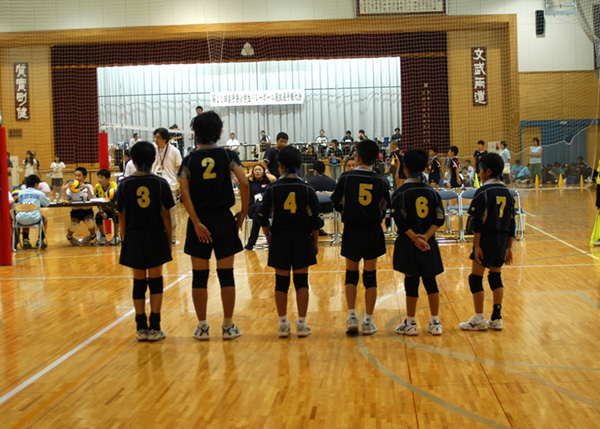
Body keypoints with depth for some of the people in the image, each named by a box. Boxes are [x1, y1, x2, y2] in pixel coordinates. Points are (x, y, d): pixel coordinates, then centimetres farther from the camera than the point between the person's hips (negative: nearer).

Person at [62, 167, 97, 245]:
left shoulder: (88, 186, -1)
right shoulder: (71, 187, 2)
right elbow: (65, 200, -11)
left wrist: (87, 188, -29)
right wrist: (64, 189, -24)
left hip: (87, 210, -1)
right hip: (75, 211, 1)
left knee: (89, 222, -30)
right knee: (73, 225, -26)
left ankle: (93, 236, 6)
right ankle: (69, 237, 12)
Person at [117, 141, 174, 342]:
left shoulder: (125, 185, -2)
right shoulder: (160, 183, -5)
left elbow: (122, 216, 0)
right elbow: (166, 214, -4)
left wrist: (125, 240, 11)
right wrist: (169, 240, 5)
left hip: (134, 238, 1)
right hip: (156, 237, -1)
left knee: (139, 281, 10)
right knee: (155, 280, 7)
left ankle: (141, 327, 14)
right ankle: (154, 327, 8)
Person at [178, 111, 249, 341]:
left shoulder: (189, 160, 2)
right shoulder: (228, 155, -1)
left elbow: (185, 194, -10)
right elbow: (244, 183, -14)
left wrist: (197, 223, -11)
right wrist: (243, 212, -3)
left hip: (199, 221, 1)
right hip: (223, 219, -1)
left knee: (199, 276, 7)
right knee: (226, 275, 5)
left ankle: (202, 326, 12)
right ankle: (228, 326, 9)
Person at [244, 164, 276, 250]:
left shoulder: (267, 181, 16)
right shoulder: (250, 182, 18)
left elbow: (274, 179, -8)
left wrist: (266, 173, 12)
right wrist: (249, 174, 15)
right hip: (252, 208, 1)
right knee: (258, 206, -37)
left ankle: (251, 242, -30)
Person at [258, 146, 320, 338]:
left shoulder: (272, 189, -4)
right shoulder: (307, 190, -3)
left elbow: (263, 217, -5)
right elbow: (314, 220, -2)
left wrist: (268, 235, 10)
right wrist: (315, 242, 8)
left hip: (279, 240, 0)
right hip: (302, 239, 0)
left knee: (281, 282, 7)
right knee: (301, 281, 6)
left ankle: (283, 324, 11)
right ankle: (301, 324, 7)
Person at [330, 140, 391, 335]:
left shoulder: (346, 178, -6)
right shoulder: (381, 181, -2)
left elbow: (337, 203, 1)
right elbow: (384, 208, 3)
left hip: (352, 231, -1)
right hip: (373, 231, 1)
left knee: (351, 274, 13)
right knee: (370, 276, 7)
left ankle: (352, 315, 4)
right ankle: (368, 321, 8)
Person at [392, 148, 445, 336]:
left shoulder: (400, 193, -8)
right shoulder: (431, 191, 4)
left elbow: (401, 221, -15)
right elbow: (439, 218, -2)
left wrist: (415, 239, -13)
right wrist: (425, 236, -10)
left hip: (408, 243, -3)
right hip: (429, 243, 3)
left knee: (411, 281, 2)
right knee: (430, 281, 9)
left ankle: (410, 323, 9)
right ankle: (435, 323, 12)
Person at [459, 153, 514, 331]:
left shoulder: (483, 192, -11)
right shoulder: (506, 191, 9)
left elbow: (478, 221, -16)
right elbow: (511, 221, 11)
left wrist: (477, 246, -12)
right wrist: (509, 247, 15)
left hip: (487, 238, -7)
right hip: (503, 240, 7)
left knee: (476, 277, 2)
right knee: (496, 276, 15)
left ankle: (479, 320, 4)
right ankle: (496, 318, 14)